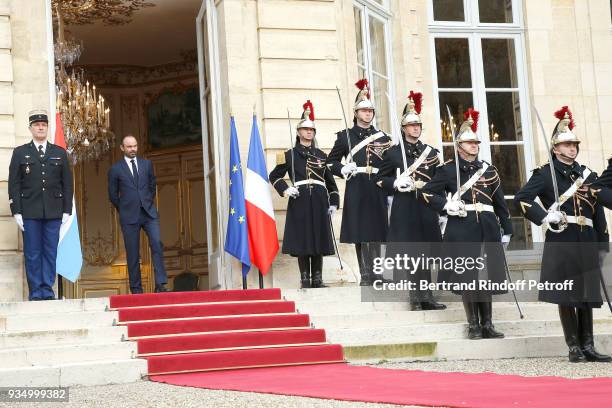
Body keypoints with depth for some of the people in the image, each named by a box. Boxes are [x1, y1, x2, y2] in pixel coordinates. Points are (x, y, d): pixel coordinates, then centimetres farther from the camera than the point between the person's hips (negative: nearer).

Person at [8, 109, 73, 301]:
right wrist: (17, 212, -4)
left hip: (54, 213, 1)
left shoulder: (60, 153, 11)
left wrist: (67, 211, 3)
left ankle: (47, 290, 8)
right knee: (32, 254, 0)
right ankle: (35, 292, 5)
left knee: (50, 252, 2)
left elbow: (67, 184, 10)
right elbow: (14, 184, 4)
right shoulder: (20, 153, 7)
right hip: (29, 213, -1)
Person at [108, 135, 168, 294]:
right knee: (133, 253, 0)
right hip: (129, 216, -2)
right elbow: (113, 195, 9)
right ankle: (136, 288, 7)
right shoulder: (115, 169, 3)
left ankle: (160, 284, -13)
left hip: (149, 213, 2)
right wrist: (125, 209, 10)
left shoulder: (147, 164, 11)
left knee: (157, 244, -13)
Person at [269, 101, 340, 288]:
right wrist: (285, 190, -8)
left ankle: (317, 279, 8)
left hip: (319, 201, 3)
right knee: (301, 240, -3)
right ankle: (305, 279, 3)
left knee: (319, 240, 3)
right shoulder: (290, 155, 6)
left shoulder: (321, 155, 15)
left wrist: (333, 202, 8)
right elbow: (274, 176, 8)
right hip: (299, 202, -3)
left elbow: (330, 180, 15)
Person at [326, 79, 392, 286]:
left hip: (377, 190, 2)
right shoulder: (345, 135, 7)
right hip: (356, 190, -2)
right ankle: (366, 275, 4)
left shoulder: (382, 136, 13)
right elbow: (331, 161, 11)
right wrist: (343, 169, -8)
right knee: (359, 232, -1)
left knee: (376, 232, 2)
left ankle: (375, 274, 7)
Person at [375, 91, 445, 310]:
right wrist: (396, 183, -14)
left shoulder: (431, 152, 12)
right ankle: (418, 297, 5)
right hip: (404, 209, -3)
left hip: (426, 208, 3)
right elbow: (380, 179, 5)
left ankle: (424, 297, 9)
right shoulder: (393, 153, 4)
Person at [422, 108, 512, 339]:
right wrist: (447, 205, -12)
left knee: (488, 277, 6)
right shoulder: (448, 170, 1)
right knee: (466, 278, -1)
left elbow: (500, 202, 14)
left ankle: (487, 324, 14)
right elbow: (427, 193, 3)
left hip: (487, 229, 3)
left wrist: (507, 231, 13)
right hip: (462, 229, -3)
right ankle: (473, 325, 9)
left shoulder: (489, 170, 12)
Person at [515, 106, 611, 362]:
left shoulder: (588, 174, 15)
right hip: (561, 241, -5)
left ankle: (588, 346, 13)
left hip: (586, 241, 5)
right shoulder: (545, 174, 0)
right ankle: (574, 347, 5)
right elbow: (521, 199, -10)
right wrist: (545, 217, -17)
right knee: (566, 295, -1)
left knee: (587, 294, 7)